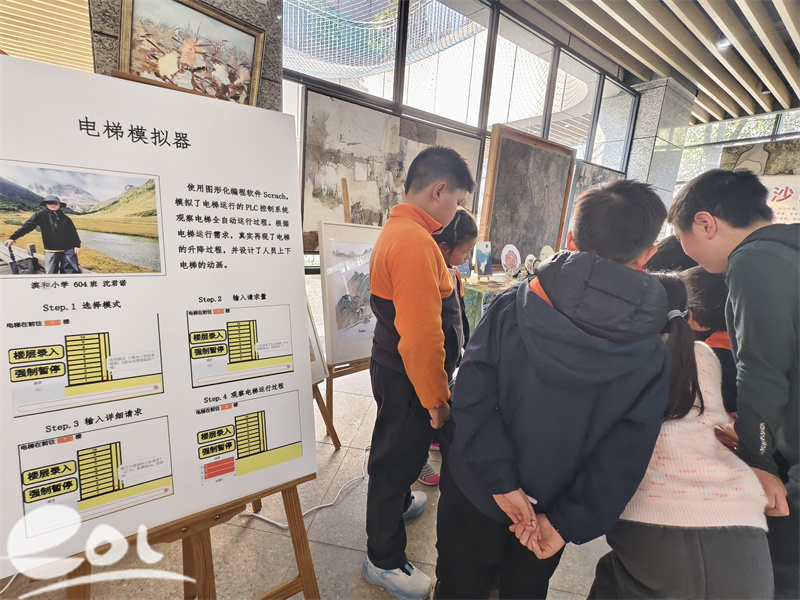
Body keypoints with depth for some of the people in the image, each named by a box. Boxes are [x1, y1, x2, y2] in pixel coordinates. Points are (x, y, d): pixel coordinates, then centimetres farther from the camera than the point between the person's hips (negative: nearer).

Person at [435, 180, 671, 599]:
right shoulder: (652, 356, -15)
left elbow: (473, 395, -25)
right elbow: (625, 454, -15)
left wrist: (502, 480, -17)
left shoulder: (512, 306, -22)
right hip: (551, 504, 2)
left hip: (476, 489, -1)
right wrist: (568, 523, -8)